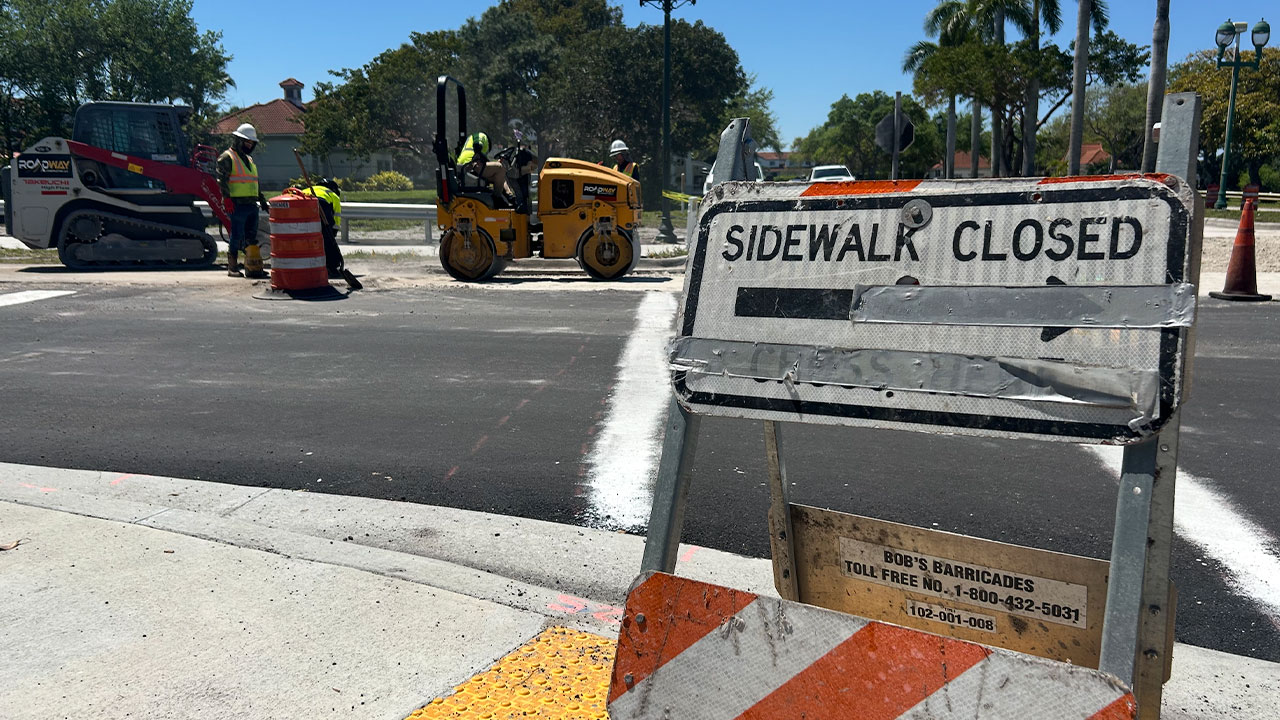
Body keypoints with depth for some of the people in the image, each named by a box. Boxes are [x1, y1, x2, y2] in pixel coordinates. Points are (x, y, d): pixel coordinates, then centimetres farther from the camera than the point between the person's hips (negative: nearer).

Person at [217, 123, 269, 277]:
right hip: (237, 205, -8)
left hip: (252, 205, 8)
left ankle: (252, 266, 13)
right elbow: (222, 181, -11)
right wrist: (227, 199, -19)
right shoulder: (227, 157, -3)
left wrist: (262, 199, 28)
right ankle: (232, 267, 3)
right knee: (236, 237, -4)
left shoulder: (249, 159, 24)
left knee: (251, 238, 9)